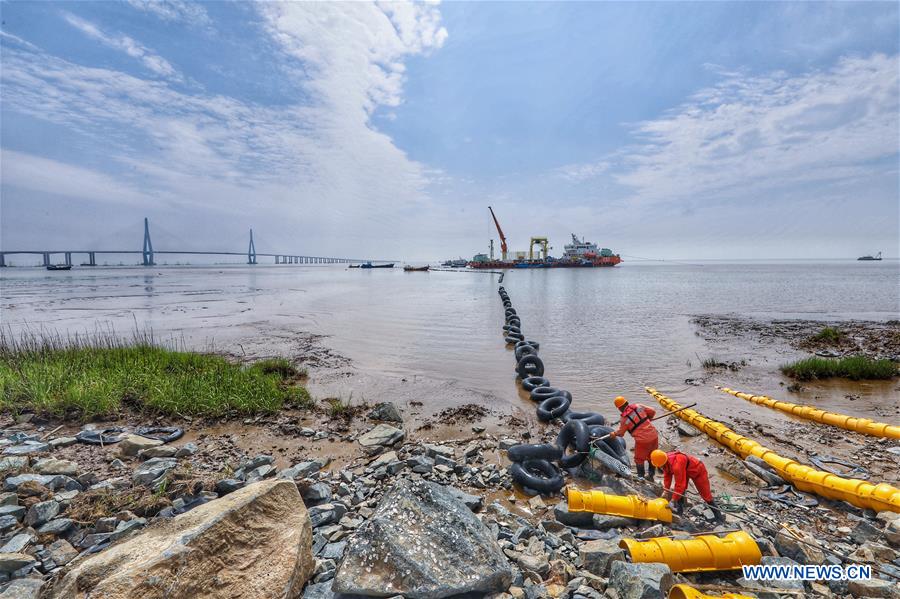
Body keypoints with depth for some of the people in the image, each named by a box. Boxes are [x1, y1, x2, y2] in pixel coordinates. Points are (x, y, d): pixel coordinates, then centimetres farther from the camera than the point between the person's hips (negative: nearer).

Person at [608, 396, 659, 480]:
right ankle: (650, 475, 38)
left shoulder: (625, 418, -7)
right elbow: (652, 411, 7)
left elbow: (621, 433, 6)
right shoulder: (638, 406, -1)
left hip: (642, 440, -5)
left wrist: (614, 434, 27)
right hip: (654, 435, 5)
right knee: (651, 456, 26)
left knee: (639, 459, 17)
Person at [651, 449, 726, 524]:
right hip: (686, 470, 7)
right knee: (680, 490, -1)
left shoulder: (677, 465, -46)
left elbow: (680, 484, -38)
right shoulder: (666, 460, -22)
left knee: (706, 495, 5)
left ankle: (719, 515, 22)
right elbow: (667, 475, -6)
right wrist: (666, 490, -9)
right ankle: (679, 508, 12)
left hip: (698, 471, -7)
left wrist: (673, 500, -28)